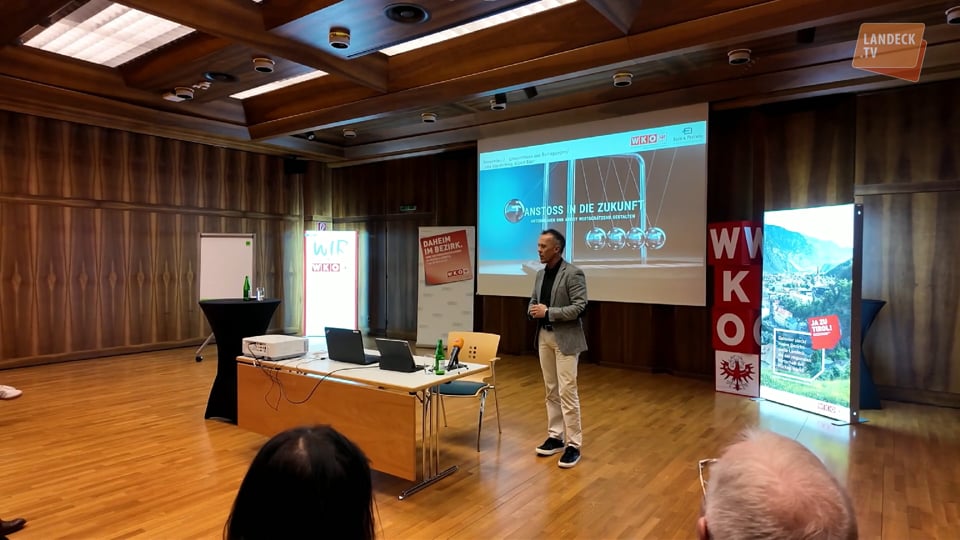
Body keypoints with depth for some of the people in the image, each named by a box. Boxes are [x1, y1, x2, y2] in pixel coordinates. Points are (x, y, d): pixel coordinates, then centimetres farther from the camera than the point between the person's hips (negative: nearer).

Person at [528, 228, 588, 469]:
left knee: (567, 392, -6)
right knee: (551, 391, 13)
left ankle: (573, 444, 5)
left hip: (565, 339, -7)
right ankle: (555, 437, 24)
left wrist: (548, 312, -20)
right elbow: (533, 302, 17)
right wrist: (534, 310, -6)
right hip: (543, 336, 8)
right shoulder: (540, 274, 11)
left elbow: (580, 307, -19)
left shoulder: (573, 273, -12)